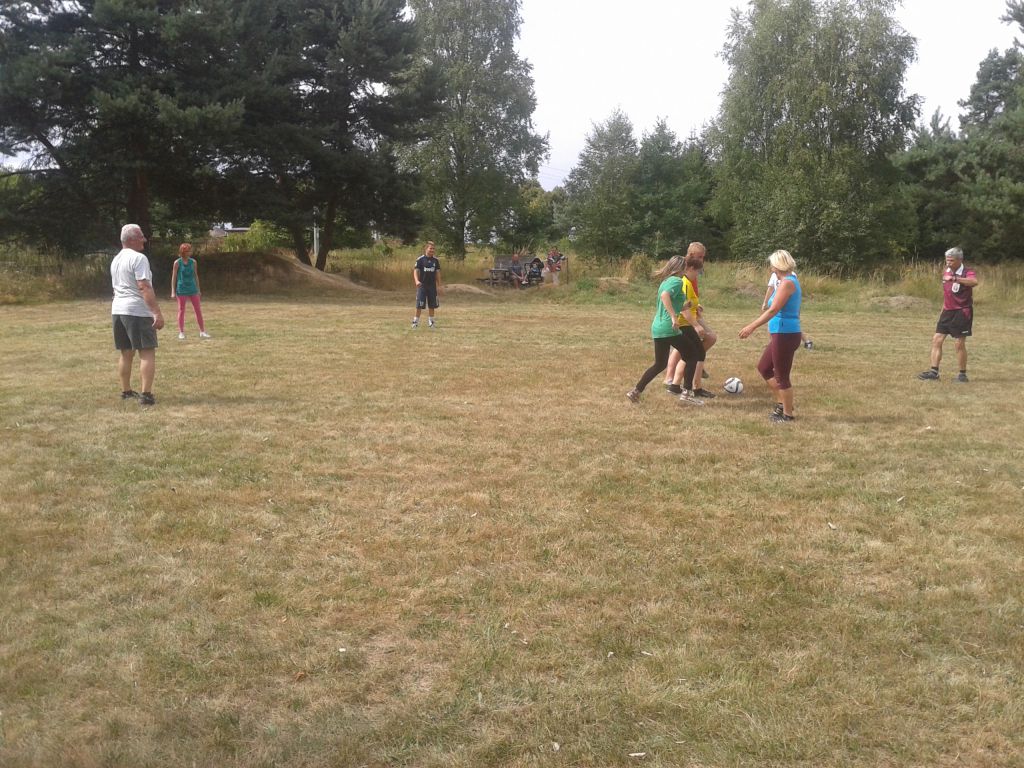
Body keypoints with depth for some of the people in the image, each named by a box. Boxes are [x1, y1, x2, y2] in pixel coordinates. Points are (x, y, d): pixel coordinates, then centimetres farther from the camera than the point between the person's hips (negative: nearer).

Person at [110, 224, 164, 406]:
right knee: (147, 352, -6)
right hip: (137, 311, -9)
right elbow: (144, 288, -20)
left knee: (126, 353, 16)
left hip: (118, 310, 9)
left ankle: (126, 391, 23)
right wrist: (157, 312, -23)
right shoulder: (138, 258, -12)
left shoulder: (116, 260, 16)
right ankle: (146, 394, -12)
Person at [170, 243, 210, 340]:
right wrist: (173, 292, -6)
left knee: (198, 310, 3)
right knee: (181, 311, 3)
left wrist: (198, 289, 12)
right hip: (181, 290, -3)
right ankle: (181, 332, 12)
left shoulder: (193, 262, 4)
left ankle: (202, 331, 9)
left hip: (192, 289, 3)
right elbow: (174, 277, -3)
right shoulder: (177, 262, -6)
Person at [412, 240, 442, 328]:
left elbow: (438, 272, 11)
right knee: (419, 305, -7)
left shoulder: (435, 260, 7)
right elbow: (415, 271, -8)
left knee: (432, 305, 7)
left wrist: (439, 285, 7)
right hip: (422, 285, -3)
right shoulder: (420, 259, -4)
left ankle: (431, 321, 19)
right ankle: (416, 321, 2)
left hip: (432, 285, 3)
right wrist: (417, 281, -25)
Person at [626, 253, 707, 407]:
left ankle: (636, 391, 11)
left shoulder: (666, 281, 18)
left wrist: (685, 305, 23)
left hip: (657, 328, 9)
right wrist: (674, 317, -32)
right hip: (669, 329, -9)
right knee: (693, 355, 7)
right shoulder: (677, 281, -9)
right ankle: (687, 393, 7)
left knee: (660, 364, 16)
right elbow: (664, 296, -29)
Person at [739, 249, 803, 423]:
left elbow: (773, 310, -24)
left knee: (781, 376, -1)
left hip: (785, 335, -10)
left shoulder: (787, 283, -16)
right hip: (782, 335, 10)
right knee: (763, 367, 18)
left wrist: (752, 327, -27)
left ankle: (787, 414, 10)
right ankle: (781, 403, 24)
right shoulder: (789, 281, 14)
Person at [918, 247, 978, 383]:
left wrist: (955, 278, -46)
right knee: (937, 340, 3)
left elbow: (974, 281, -39)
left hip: (962, 312, -7)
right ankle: (934, 372, 6)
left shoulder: (967, 272, -14)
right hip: (948, 311, 7)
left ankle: (963, 375, 10)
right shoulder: (946, 272, 9)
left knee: (959, 344, -3)